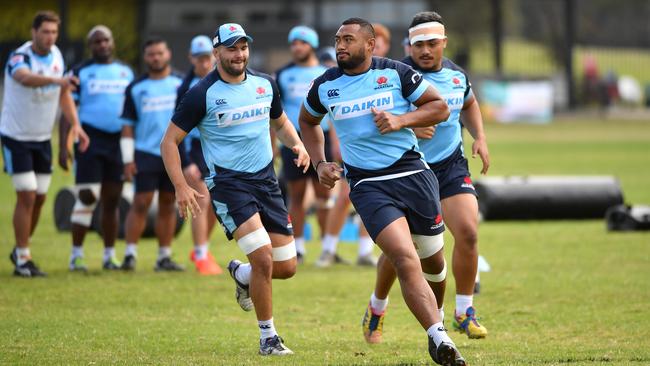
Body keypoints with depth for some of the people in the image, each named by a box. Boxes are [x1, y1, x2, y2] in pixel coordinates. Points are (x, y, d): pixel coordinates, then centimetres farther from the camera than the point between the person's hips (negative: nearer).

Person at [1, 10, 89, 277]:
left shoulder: (56, 56, 1)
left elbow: (63, 93, 13)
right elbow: (26, 77, -47)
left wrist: (75, 125, 1)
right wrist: (56, 79, -65)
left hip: (43, 139, 7)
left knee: (39, 198, 9)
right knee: (27, 197, -11)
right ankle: (22, 260, -3)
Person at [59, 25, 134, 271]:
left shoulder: (126, 73, 14)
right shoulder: (80, 73, 1)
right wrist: (63, 147, -9)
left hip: (119, 141, 4)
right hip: (90, 140, -4)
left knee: (112, 200, 7)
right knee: (87, 197, -10)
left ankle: (109, 255, 14)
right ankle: (76, 255, -3)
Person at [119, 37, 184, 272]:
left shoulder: (181, 84, 7)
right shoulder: (136, 88, 5)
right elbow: (128, 125, 5)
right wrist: (128, 160, -2)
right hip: (146, 153, -2)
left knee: (168, 205, 5)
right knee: (141, 203, -7)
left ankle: (164, 257, 9)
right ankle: (130, 254, -5)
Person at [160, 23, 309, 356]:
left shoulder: (265, 85, 6)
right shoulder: (202, 95, -10)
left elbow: (280, 122, 25)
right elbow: (169, 141, -6)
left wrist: (297, 144, 4)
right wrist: (181, 187, -17)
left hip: (266, 180, 6)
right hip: (228, 184, -5)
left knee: (286, 268, 3)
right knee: (263, 258, -20)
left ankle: (241, 275, 37)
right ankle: (268, 337, -4)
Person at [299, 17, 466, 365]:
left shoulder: (395, 73, -1)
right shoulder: (325, 85, 4)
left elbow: (439, 107, 3)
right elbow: (308, 121, 24)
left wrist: (401, 120, -12)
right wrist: (319, 163, 10)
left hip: (412, 173, 1)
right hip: (367, 185, -1)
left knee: (433, 259, 11)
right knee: (406, 261, -20)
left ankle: (435, 310, 43)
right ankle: (438, 337, -25)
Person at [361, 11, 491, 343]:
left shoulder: (456, 74, 5)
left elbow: (469, 104, 26)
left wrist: (480, 138, 11)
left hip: (451, 166, 3)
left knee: (467, 232, -16)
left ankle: (464, 313, -2)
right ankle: (377, 308, 31)